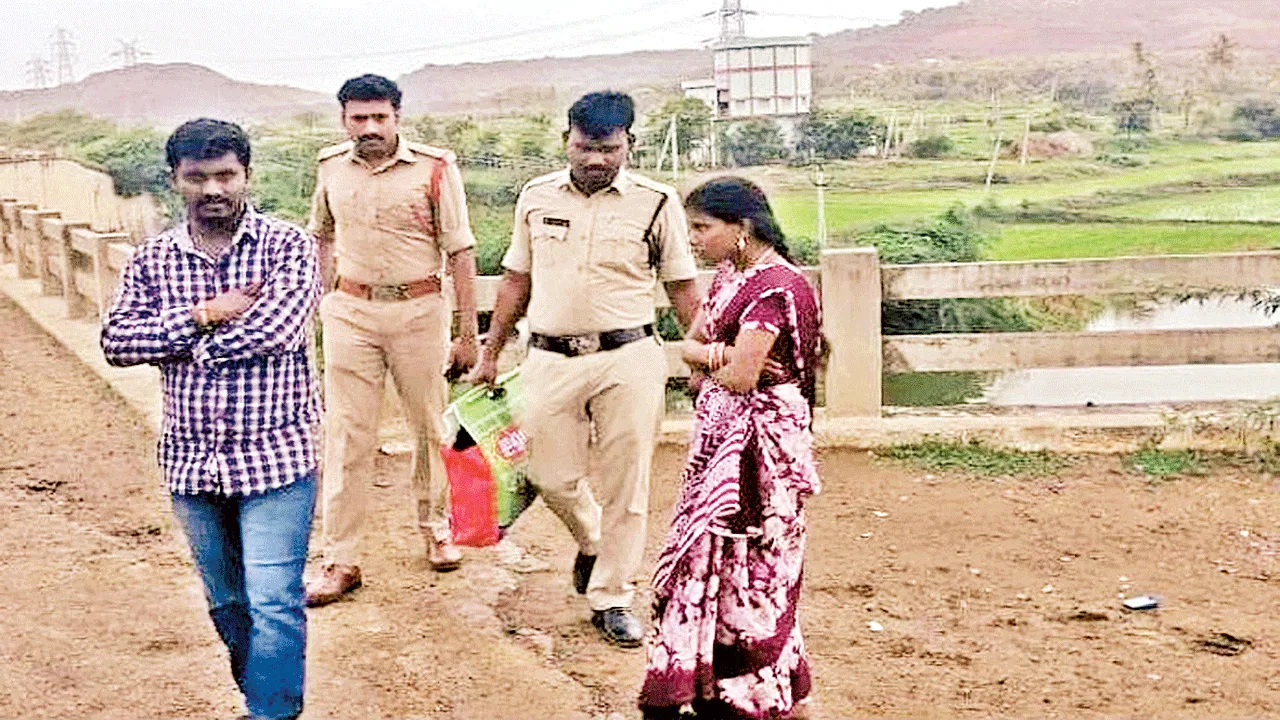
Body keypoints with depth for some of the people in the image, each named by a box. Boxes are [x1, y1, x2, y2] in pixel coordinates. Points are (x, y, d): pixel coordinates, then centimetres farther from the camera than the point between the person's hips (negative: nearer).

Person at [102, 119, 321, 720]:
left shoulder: (287, 245, -6)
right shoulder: (152, 259, 5)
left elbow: (278, 328, -21)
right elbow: (115, 342, -5)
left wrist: (190, 345, -10)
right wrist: (202, 316, -16)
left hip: (275, 456, -5)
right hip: (192, 461, 5)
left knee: (272, 603, -5)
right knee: (227, 603, 18)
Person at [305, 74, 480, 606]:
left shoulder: (435, 168, -7)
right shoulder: (331, 167, 4)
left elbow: (460, 252, -5)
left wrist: (467, 333, -7)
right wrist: (329, 297, 13)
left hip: (419, 310, -2)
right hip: (350, 312, 2)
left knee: (431, 425, 11)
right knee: (346, 436, 1)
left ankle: (436, 527, 33)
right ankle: (340, 561, 6)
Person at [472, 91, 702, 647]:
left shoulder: (656, 203, -1)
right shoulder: (537, 198, 8)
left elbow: (682, 287, 3)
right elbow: (517, 280, 15)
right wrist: (490, 353, 17)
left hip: (628, 359, -2)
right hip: (551, 359, 2)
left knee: (625, 486, 2)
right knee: (552, 478, 5)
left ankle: (610, 599, 17)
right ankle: (592, 543, 37)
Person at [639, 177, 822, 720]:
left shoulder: (776, 285, -19)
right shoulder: (730, 274, 11)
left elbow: (738, 376, -23)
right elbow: (691, 344, 11)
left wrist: (707, 361, -2)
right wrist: (715, 356, -12)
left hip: (757, 444, -9)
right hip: (719, 437, 9)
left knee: (751, 569, 0)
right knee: (704, 557, 13)